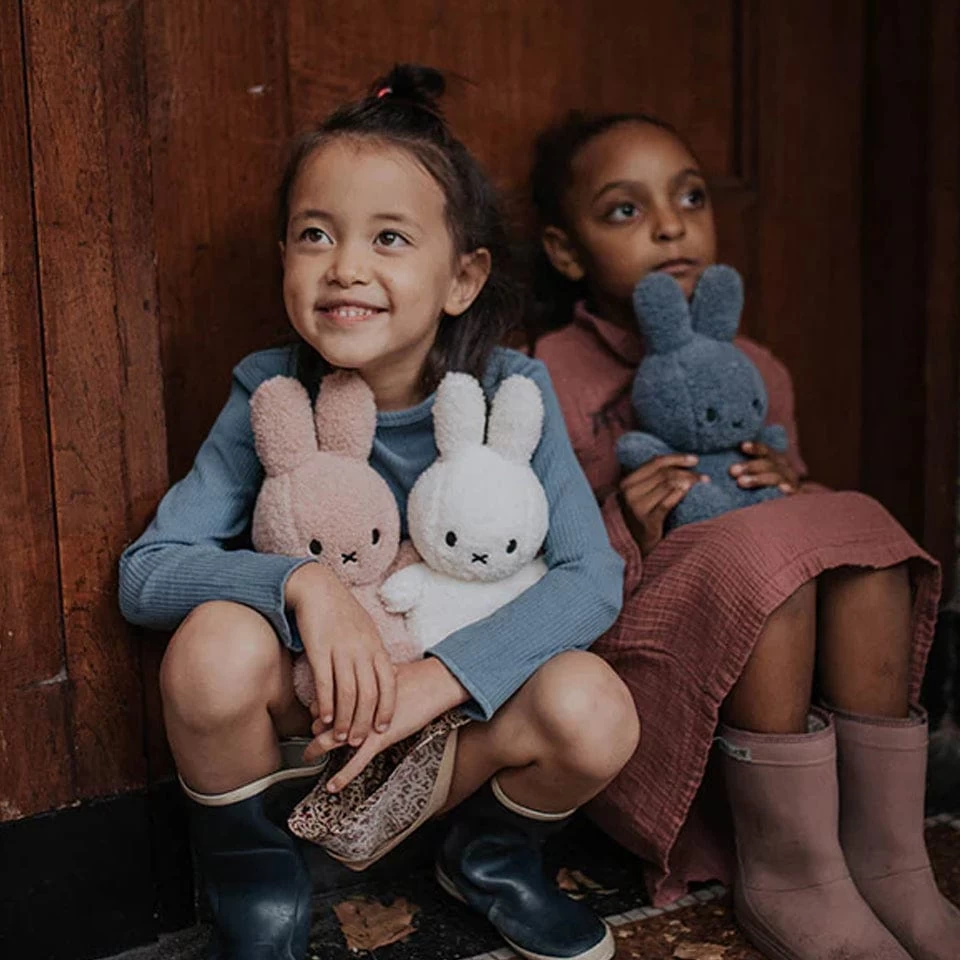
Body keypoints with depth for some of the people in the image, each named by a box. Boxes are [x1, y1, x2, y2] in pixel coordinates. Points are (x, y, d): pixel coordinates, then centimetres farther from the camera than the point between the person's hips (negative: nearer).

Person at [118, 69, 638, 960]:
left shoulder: (510, 392, -16)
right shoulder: (271, 394, -15)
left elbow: (591, 576, -21)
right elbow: (142, 572, -17)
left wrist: (437, 678, -33)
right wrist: (301, 582, -35)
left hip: (466, 688, 0)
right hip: (315, 689, 0)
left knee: (595, 712, -28)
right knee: (215, 642, -31)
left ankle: (492, 855, 8)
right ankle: (251, 883, 0)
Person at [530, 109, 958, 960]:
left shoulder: (755, 372, 10)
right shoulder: (547, 386, -8)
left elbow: (806, 523, 17)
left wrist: (794, 491, -8)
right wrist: (624, 531, -26)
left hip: (767, 663, 6)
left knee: (857, 527, -21)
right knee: (760, 551, -32)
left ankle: (887, 865, -17)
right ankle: (788, 884, -20)